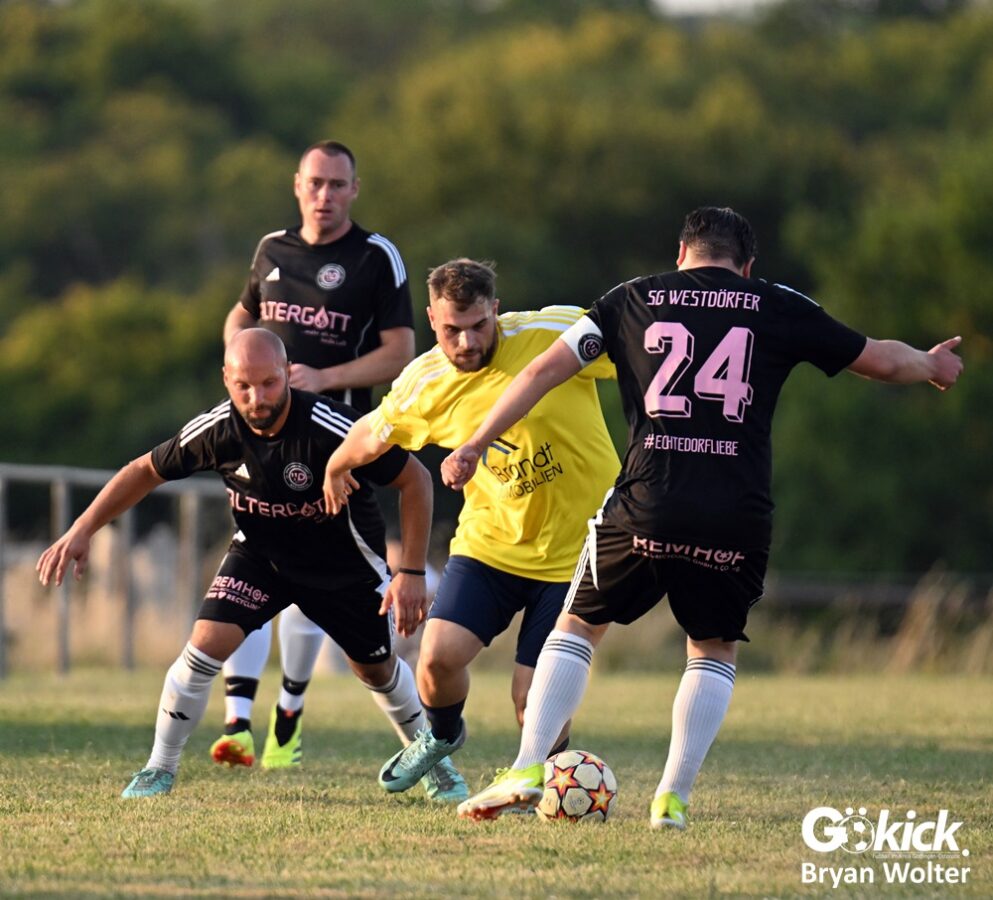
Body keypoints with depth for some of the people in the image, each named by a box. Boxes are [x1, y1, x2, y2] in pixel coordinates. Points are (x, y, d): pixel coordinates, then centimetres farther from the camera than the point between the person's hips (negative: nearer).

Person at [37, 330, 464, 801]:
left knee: (376, 668, 13)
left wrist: (412, 572, -26)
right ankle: (159, 770, 0)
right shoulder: (217, 428, -24)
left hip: (345, 561, -2)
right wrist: (82, 529, -12)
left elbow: (415, 479, -25)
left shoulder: (329, 427, -35)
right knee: (207, 644, -17)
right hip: (260, 551, 2)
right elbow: (146, 470, -6)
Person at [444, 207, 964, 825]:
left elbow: (547, 369, 9)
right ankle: (674, 796, 9)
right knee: (716, 652, 22)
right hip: (738, 518, 0)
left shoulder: (634, 300, 13)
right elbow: (881, 361, 21)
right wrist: (934, 365, 42)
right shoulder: (780, 309, 12)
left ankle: (527, 772, 3)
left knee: (578, 629, 17)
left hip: (646, 507, 0)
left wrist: (476, 445, 16)